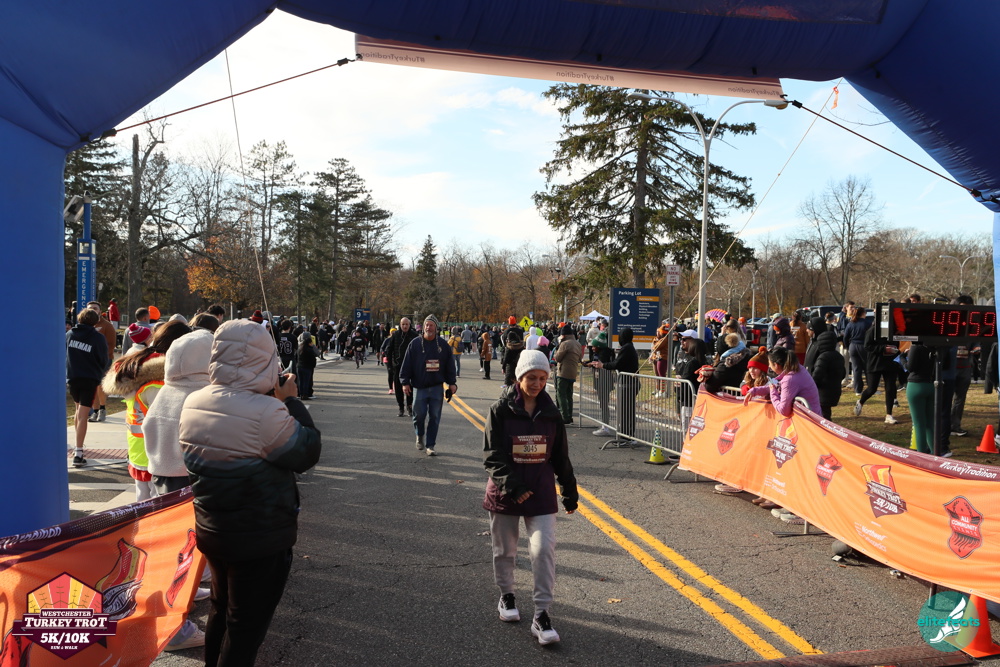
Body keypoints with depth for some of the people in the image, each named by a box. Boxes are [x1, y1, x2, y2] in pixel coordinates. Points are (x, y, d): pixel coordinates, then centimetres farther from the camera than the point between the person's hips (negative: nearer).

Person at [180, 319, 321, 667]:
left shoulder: (194, 403, -3)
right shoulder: (266, 412, -28)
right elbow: (307, 452, -15)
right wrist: (291, 401, -7)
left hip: (210, 530, 7)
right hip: (261, 540, -7)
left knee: (221, 610, 26)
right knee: (246, 625, 10)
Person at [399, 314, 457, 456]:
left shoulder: (443, 345, 5)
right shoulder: (415, 344, 0)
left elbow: (450, 365, 9)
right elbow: (406, 364, 1)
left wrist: (451, 383, 5)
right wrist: (405, 382, -4)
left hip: (437, 387, 1)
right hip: (419, 387, -1)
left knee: (434, 417, 2)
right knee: (419, 414, 1)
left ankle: (430, 445, 10)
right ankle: (419, 436, 31)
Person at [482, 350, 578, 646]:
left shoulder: (551, 414, 2)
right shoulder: (500, 411, -8)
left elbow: (561, 457, 10)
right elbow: (492, 455, -11)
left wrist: (570, 493, 13)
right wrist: (512, 486, -22)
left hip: (541, 492, 1)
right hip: (505, 492, -1)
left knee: (544, 549, -8)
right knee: (504, 550, 14)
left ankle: (542, 615, -2)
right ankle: (506, 595, 38)